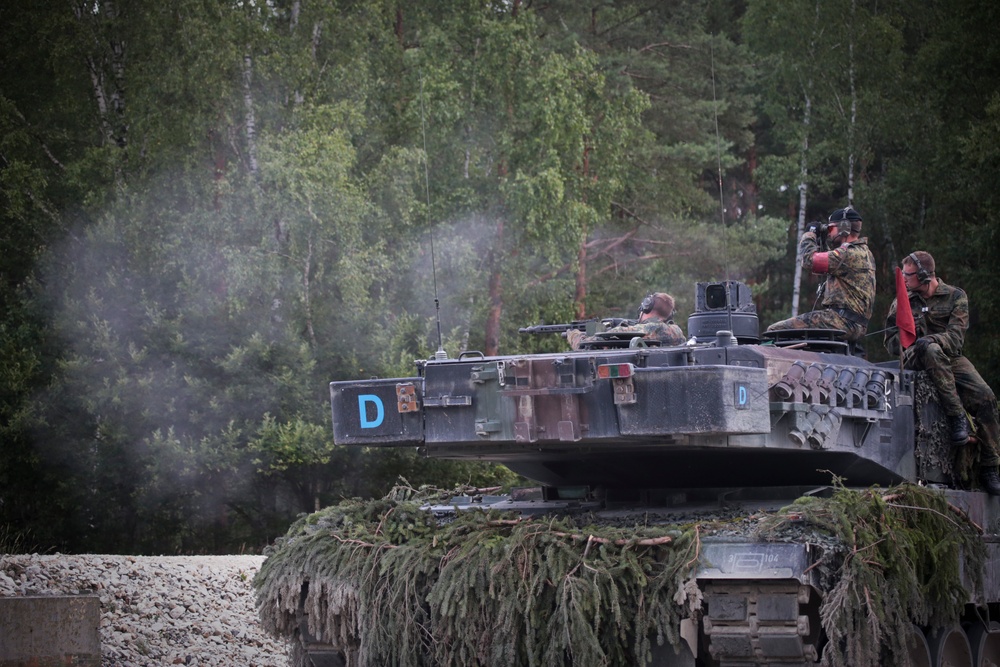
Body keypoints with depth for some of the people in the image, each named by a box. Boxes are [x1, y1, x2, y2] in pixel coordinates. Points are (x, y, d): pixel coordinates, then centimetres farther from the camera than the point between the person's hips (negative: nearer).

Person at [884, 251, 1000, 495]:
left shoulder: (956, 297, 6)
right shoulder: (902, 302, 12)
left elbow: (955, 338, -6)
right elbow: (891, 342, 8)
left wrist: (929, 339, -24)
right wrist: (919, 343, -12)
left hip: (951, 359, 1)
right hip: (916, 359, -1)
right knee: (930, 349, -38)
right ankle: (956, 416, -38)